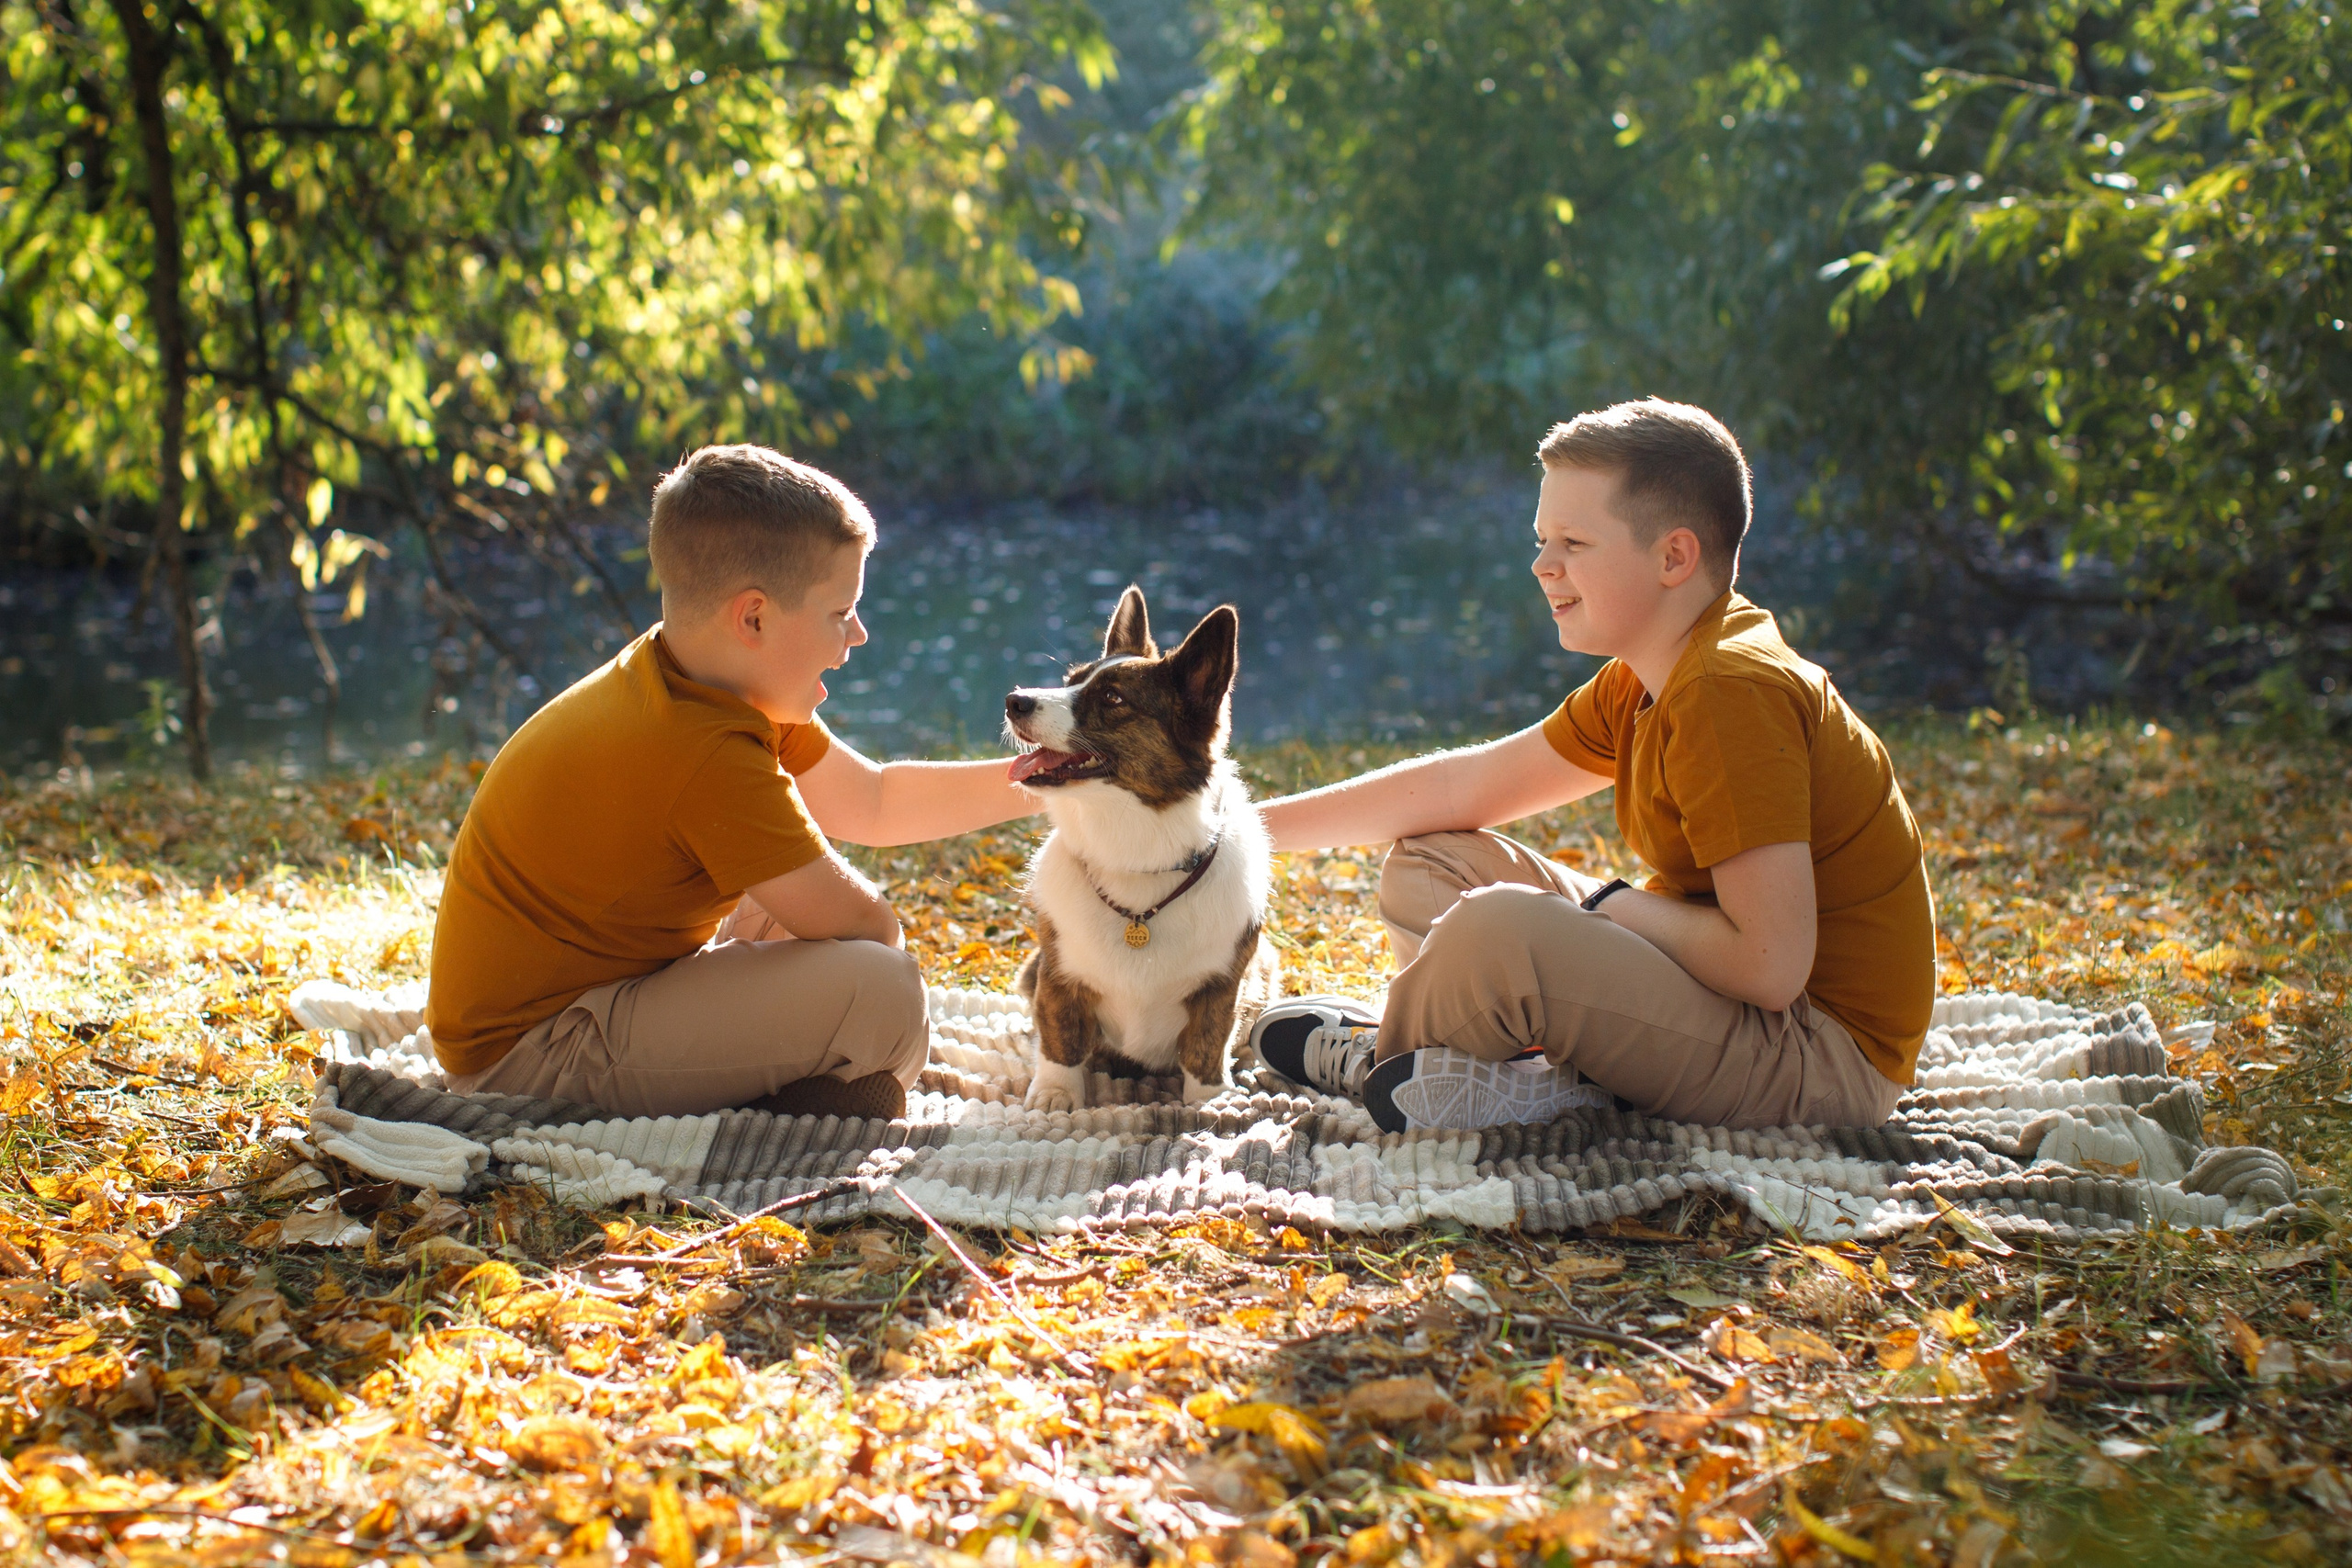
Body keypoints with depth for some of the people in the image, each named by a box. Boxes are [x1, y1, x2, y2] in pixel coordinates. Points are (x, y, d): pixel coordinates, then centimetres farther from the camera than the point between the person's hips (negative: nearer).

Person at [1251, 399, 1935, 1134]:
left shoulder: (1734, 693, -23)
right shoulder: (1638, 685, 9)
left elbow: (1770, 965, -29)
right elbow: (1462, 786, 13)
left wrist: (1613, 905, -14)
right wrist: (1254, 825, 10)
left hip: (1823, 1059, -10)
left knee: (1495, 928, -30)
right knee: (1428, 866, 12)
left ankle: (1378, 1060, 2)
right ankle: (1557, 1078, -11)